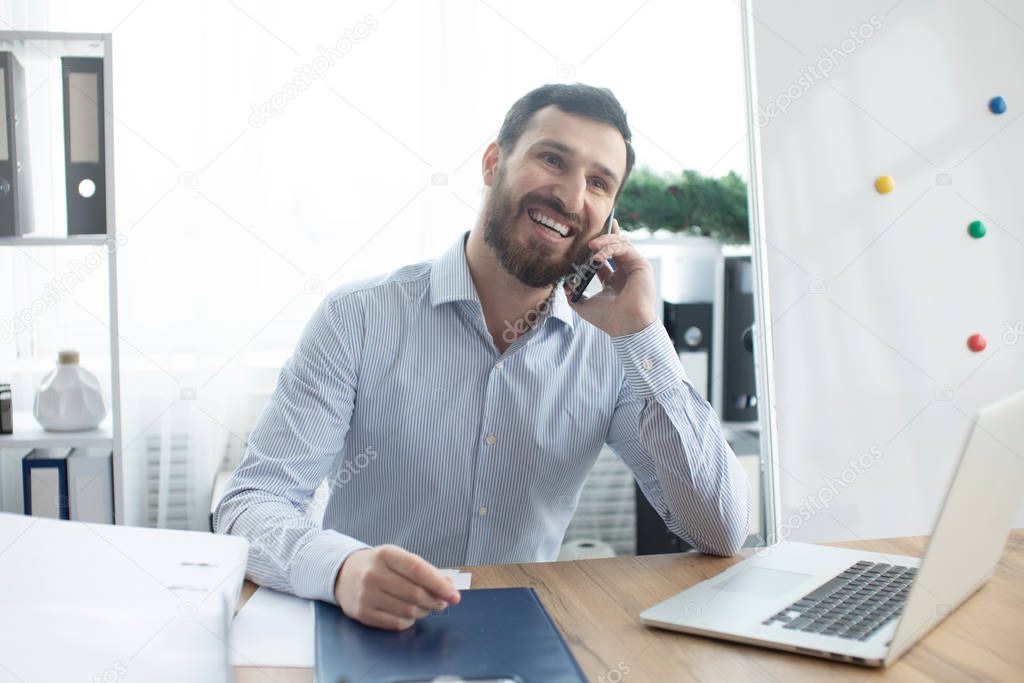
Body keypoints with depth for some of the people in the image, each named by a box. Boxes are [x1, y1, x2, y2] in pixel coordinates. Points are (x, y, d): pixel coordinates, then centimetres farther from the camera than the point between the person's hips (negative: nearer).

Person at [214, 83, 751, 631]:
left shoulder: (612, 350, -2)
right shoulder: (360, 318, -8)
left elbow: (722, 534, -8)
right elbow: (249, 507, -12)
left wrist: (641, 331, -13)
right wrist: (343, 568, -34)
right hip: (364, 643, 0)